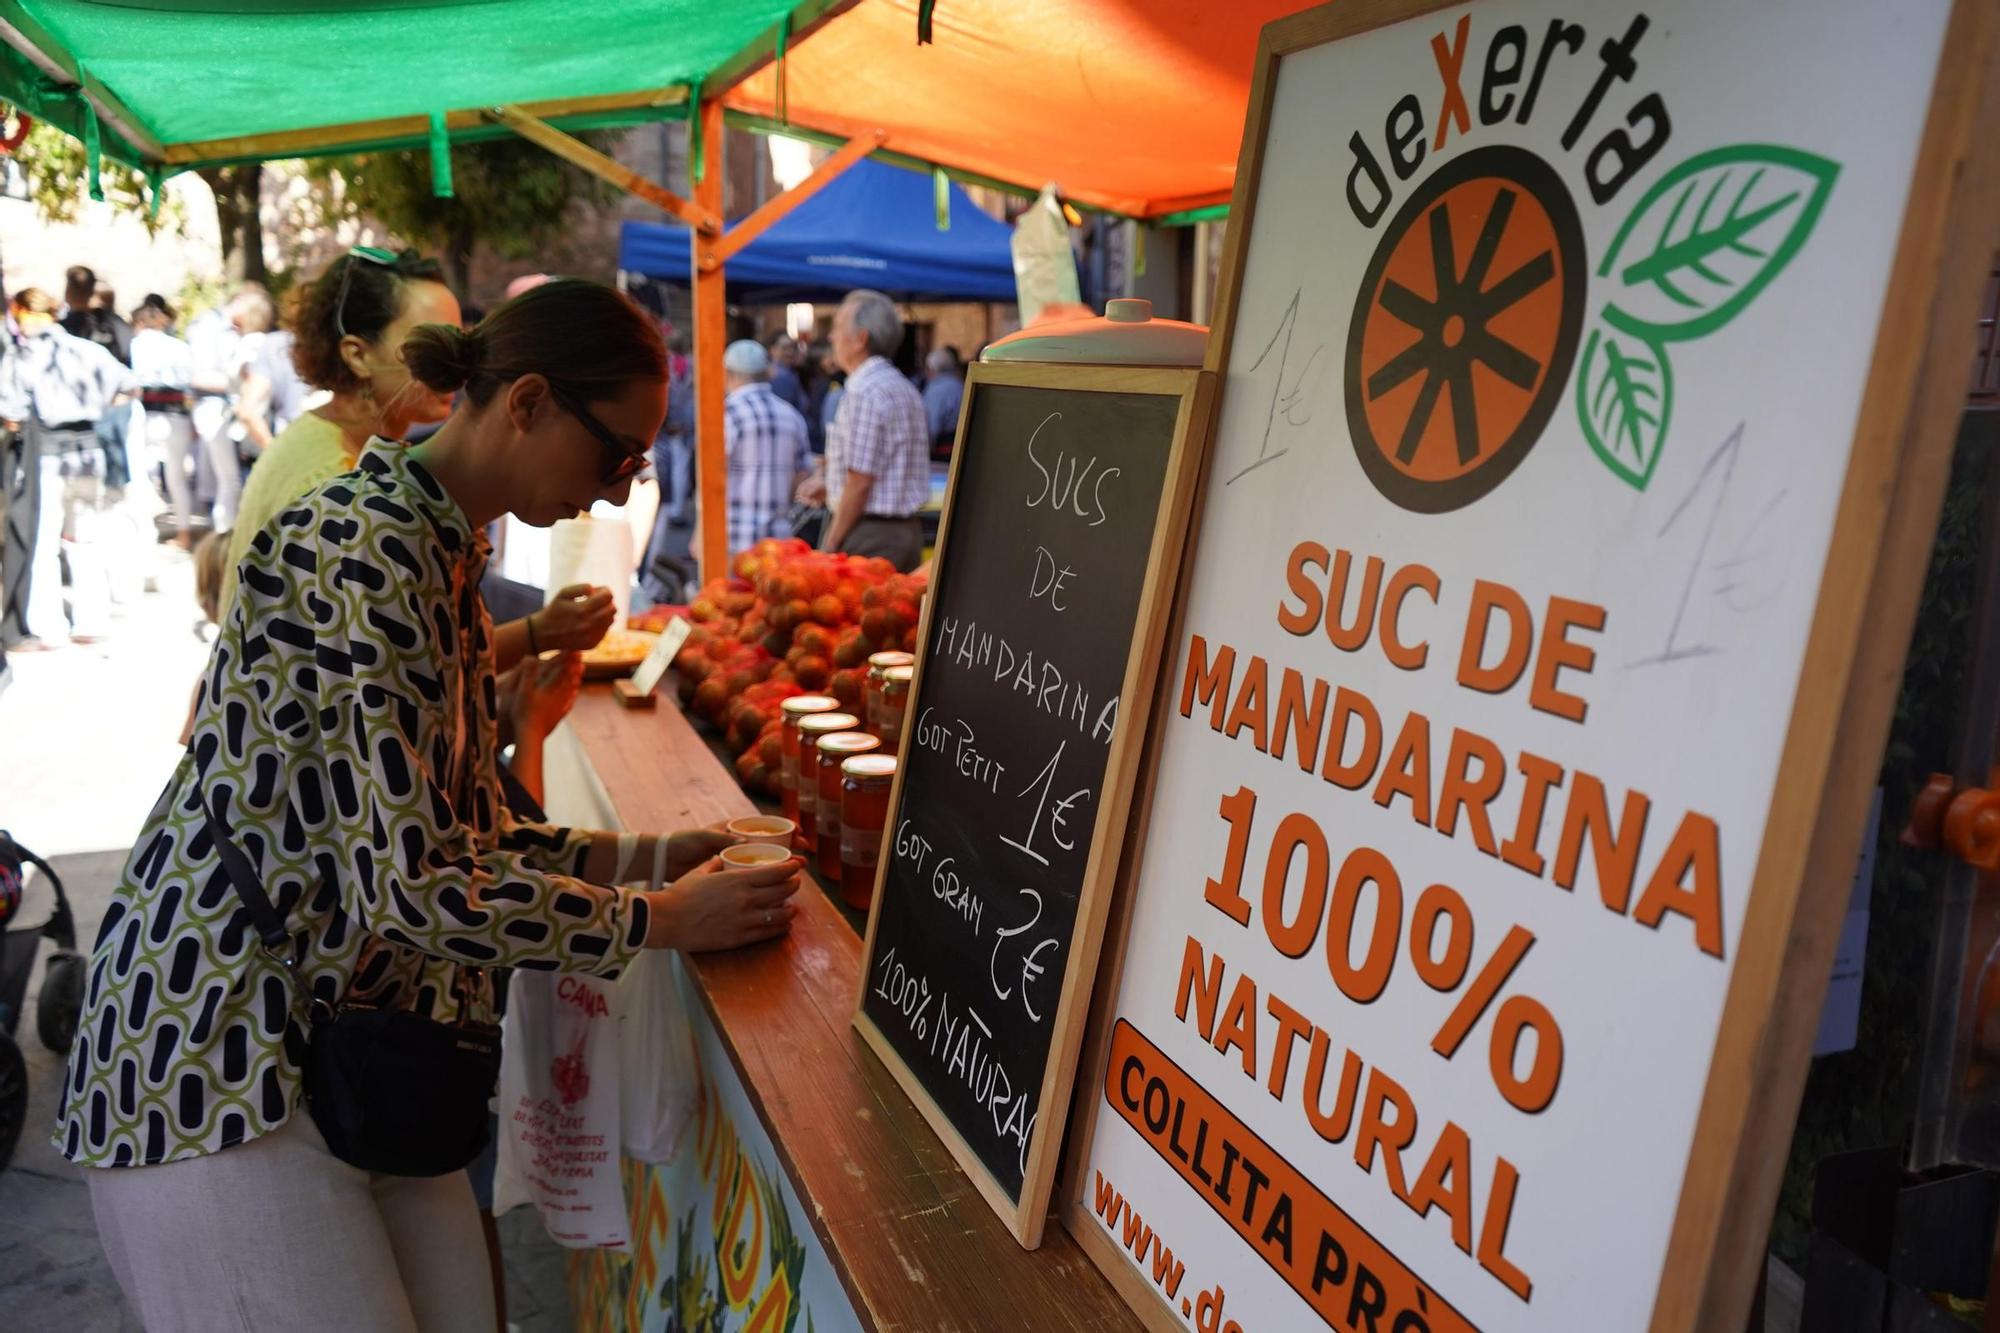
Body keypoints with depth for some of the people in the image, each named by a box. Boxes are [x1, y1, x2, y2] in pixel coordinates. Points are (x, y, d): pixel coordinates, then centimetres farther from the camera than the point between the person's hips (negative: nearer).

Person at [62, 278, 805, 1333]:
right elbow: (413, 885, -26)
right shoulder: (359, 558, -22)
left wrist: (642, 857, 4)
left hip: (357, 1038, 9)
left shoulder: (443, 548, 8)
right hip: (222, 1062, -9)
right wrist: (663, 920, -15)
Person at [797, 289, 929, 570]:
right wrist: (829, 484, 17)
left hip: (870, 536, -9)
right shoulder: (905, 388, 14)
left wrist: (830, 546, -13)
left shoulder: (864, 392, -15)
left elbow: (860, 482, -19)